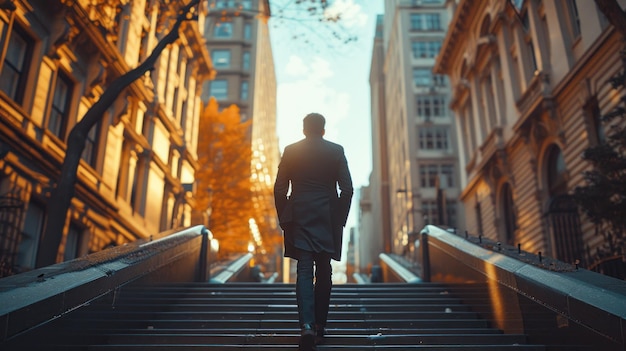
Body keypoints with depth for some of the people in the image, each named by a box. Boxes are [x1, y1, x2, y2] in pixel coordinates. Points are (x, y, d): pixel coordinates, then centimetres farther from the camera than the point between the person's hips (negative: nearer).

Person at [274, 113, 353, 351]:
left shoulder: (291, 151, 4)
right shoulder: (336, 151, 4)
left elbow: (280, 189, 1)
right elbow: (347, 189, 0)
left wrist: (284, 219, 9)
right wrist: (340, 219, 8)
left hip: (299, 217, 0)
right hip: (328, 219, 1)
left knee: (304, 271, -3)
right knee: (324, 272, 10)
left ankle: (307, 325, -19)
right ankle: (319, 326, 15)